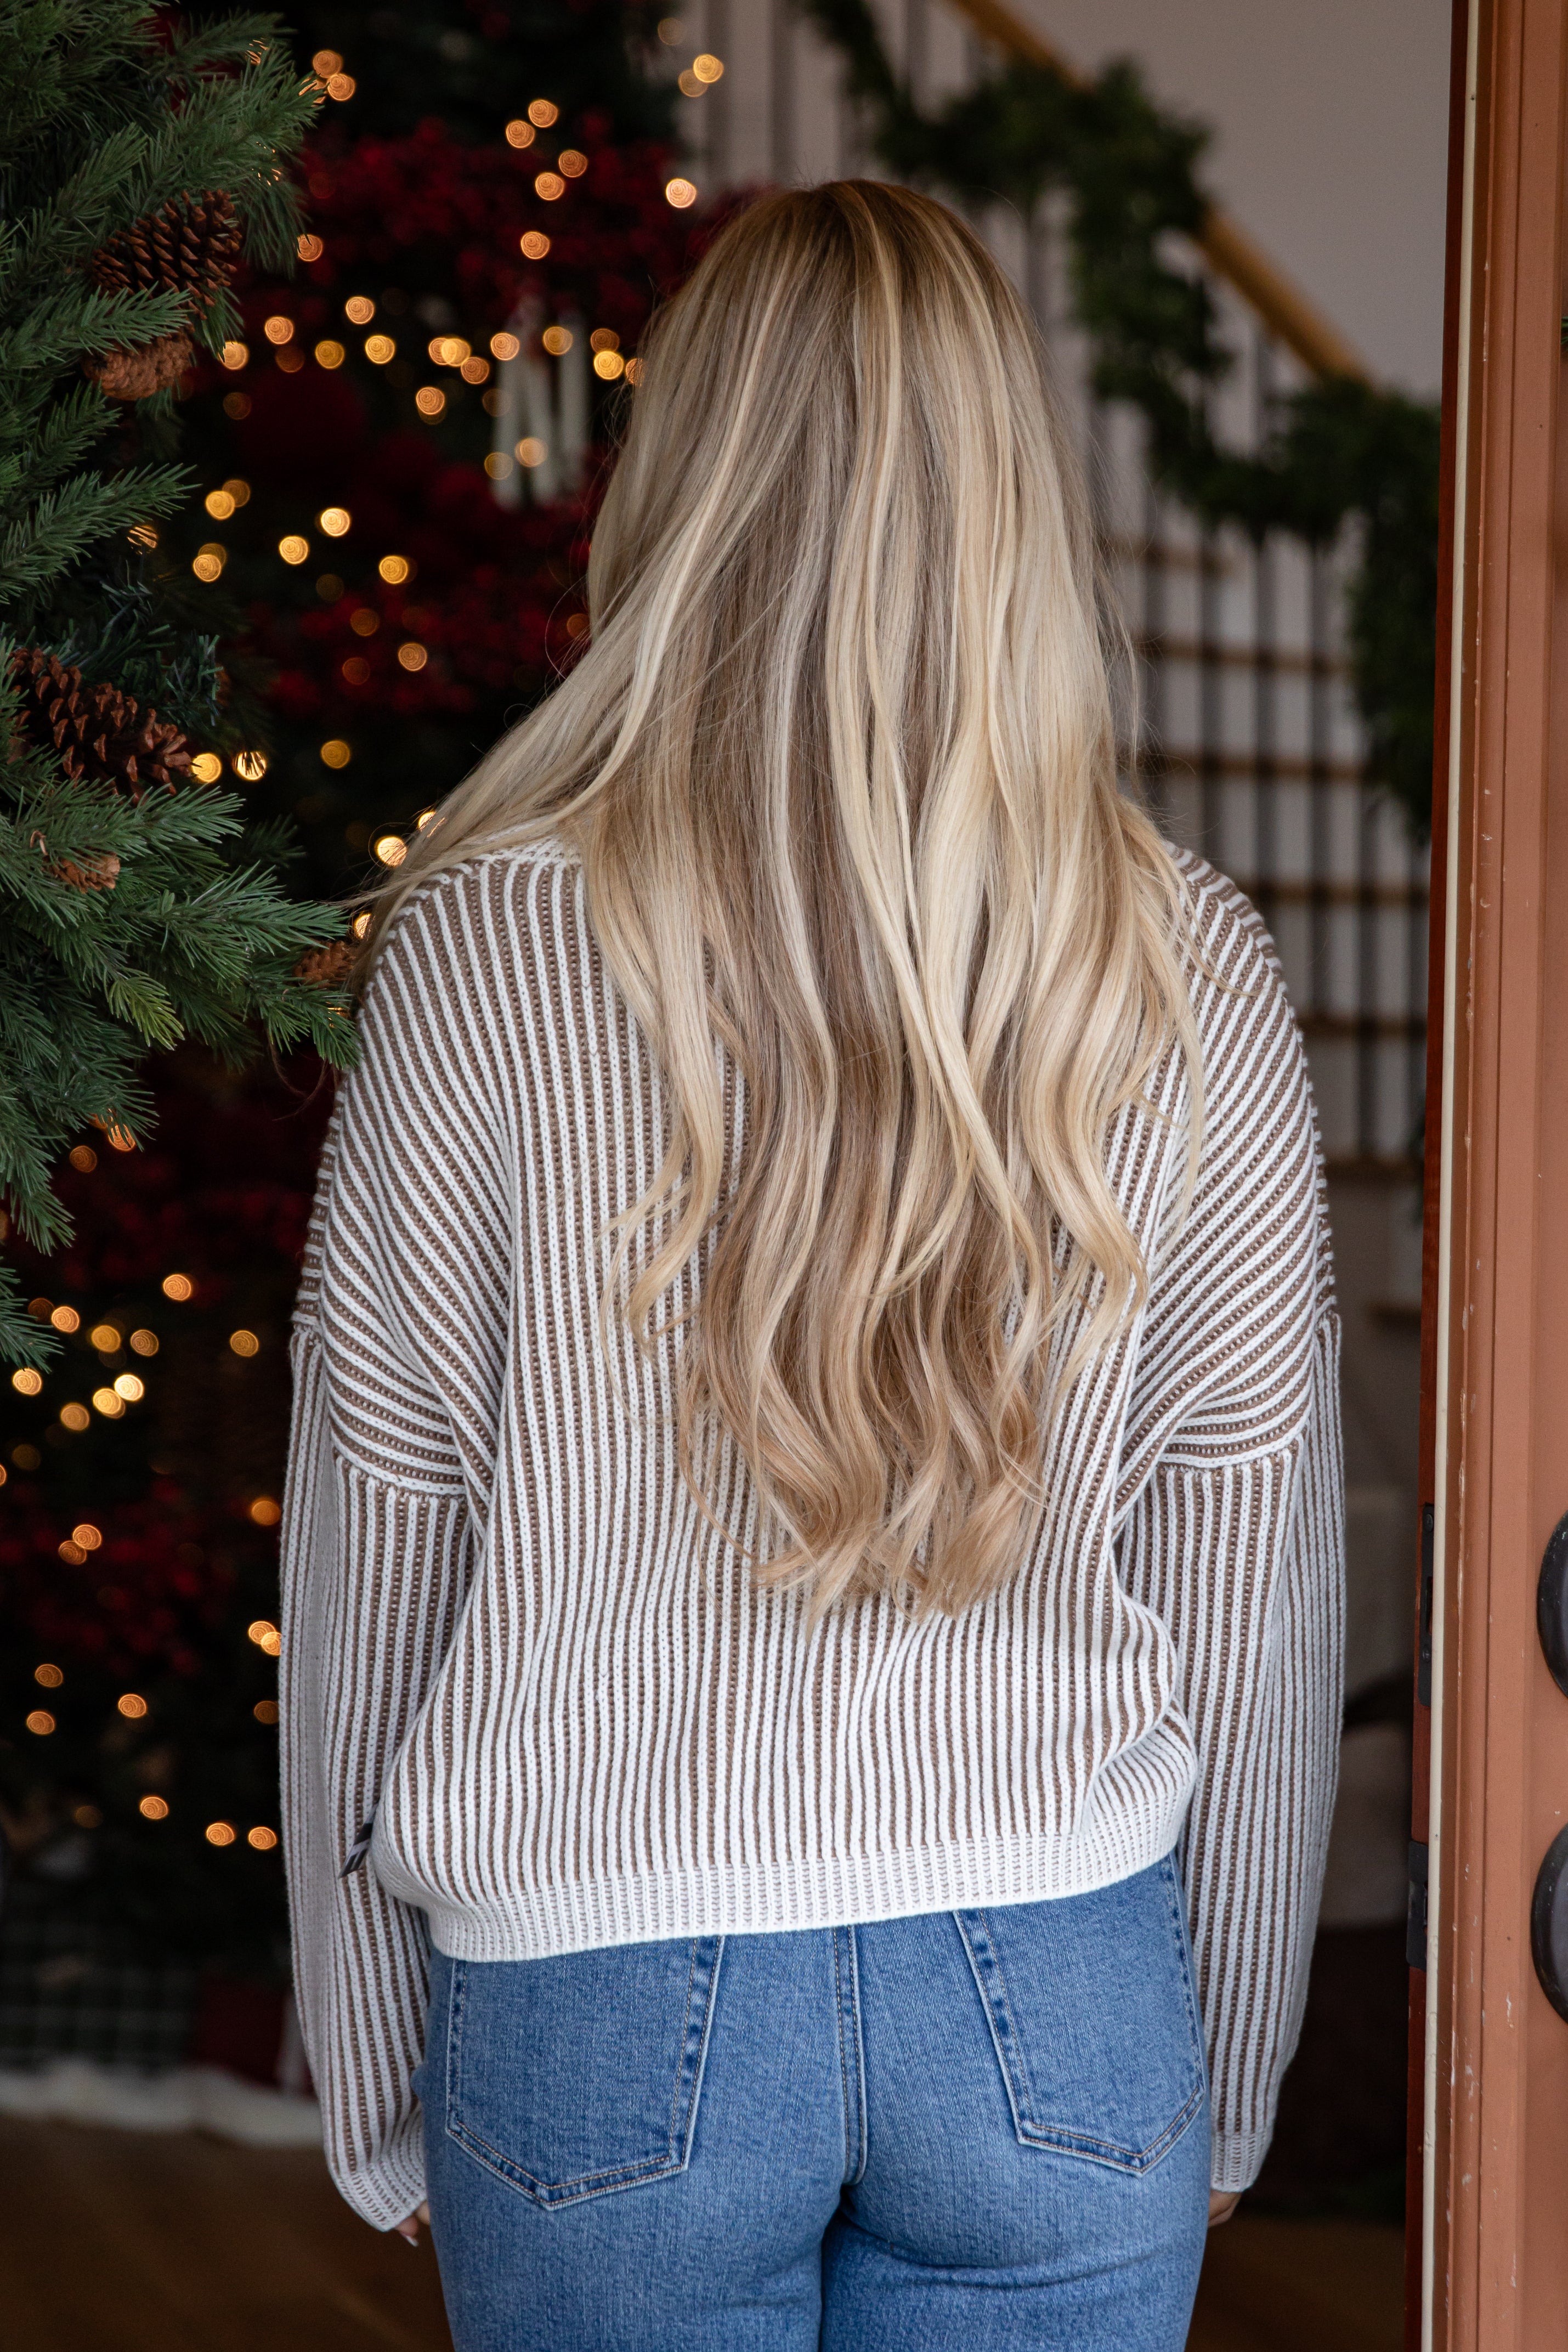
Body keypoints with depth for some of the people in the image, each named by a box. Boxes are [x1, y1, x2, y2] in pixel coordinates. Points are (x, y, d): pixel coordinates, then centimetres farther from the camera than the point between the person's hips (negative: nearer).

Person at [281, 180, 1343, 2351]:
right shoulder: (1188, 970, -7)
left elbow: (367, 1574, -6)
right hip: (1061, 2005, 2)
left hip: (602, 2004, -1)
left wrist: (377, 2096, 8)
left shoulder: (491, 950, -12)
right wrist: (1226, 2085, 13)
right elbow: (1257, 1592, 0)